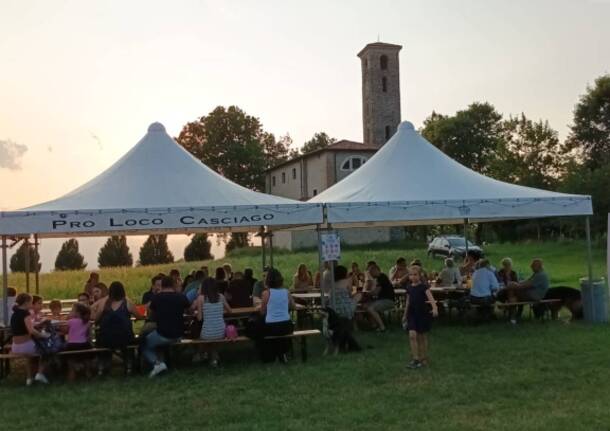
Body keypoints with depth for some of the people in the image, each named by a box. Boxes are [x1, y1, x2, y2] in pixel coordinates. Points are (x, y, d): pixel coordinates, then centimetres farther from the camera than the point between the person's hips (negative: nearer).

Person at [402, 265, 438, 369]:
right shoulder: (409, 287, 6)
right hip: (412, 314, 3)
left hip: (423, 314, -3)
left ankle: (423, 359, 19)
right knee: (412, 335, -11)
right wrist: (405, 315, 21)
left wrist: (434, 307, -43)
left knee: (422, 337, 6)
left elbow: (430, 297, -25)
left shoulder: (424, 286, -10)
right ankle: (415, 358, -2)